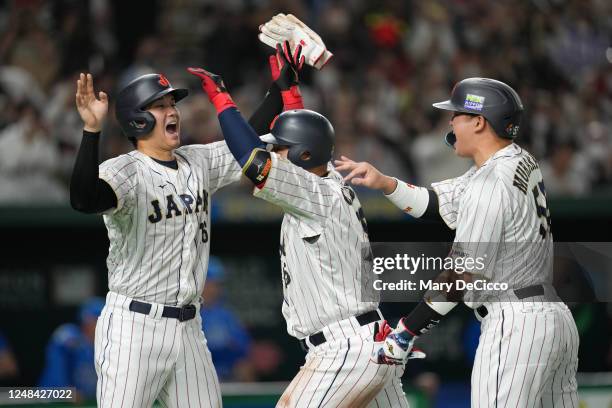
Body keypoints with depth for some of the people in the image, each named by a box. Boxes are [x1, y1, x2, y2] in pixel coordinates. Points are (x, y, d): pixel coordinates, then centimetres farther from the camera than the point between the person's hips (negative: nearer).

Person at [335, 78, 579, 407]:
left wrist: (408, 330, -10)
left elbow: (464, 272, -15)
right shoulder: (520, 162, 13)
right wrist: (383, 183, 4)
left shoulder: (491, 183, -15)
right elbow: (438, 203, 16)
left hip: (515, 326, -10)